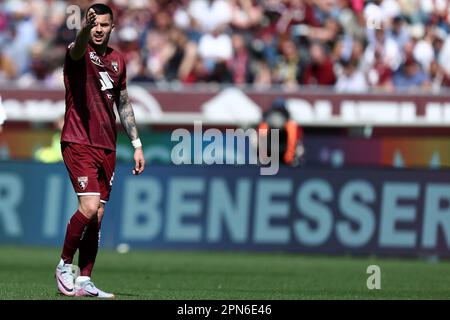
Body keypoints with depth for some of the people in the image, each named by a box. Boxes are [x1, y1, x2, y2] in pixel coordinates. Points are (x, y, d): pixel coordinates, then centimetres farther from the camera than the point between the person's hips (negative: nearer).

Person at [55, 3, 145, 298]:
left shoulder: (117, 60, 13)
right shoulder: (80, 53, -6)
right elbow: (77, 50, -33)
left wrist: (136, 144, 18)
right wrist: (85, 29, -56)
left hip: (107, 147, 6)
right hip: (78, 143, -6)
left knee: (97, 217, 4)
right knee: (89, 208, -19)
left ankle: (84, 281, 9)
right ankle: (64, 265, 1)